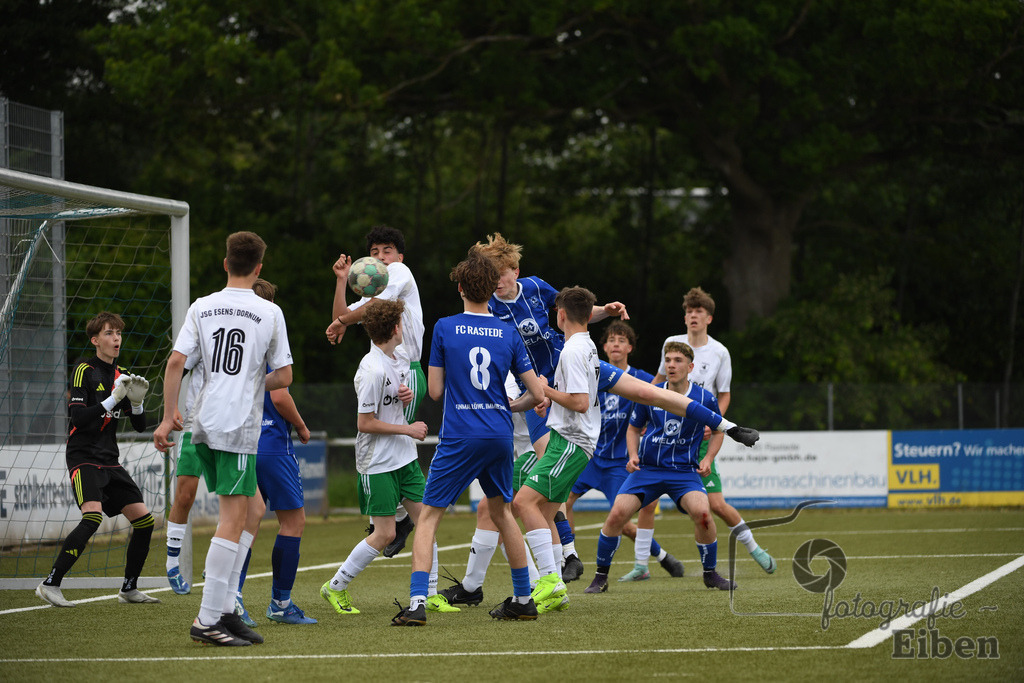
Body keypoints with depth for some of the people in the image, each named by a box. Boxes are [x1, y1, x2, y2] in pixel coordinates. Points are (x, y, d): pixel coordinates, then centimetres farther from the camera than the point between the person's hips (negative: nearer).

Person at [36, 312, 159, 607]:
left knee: (143, 519, 2)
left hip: (109, 461, 7)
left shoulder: (121, 375, 13)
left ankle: (129, 588, 17)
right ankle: (50, 584, -24)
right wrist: (113, 400, -25)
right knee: (93, 516, -27)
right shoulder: (85, 371, -7)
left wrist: (137, 402, -6)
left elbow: (140, 426, 13)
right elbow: (78, 418, -18)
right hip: (84, 457, -7)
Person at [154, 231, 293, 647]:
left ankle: (224, 609, 12)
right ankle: (208, 620, -10)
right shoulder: (270, 313, -2)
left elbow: (176, 362, 0)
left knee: (247, 514, 16)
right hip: (239, 427, -5)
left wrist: (167, 418, 3)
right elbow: (284, 377, -1)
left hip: (204, 424, 5)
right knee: (232, 521, -5)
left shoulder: (201, 308, 7)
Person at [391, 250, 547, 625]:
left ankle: (416, 604, -14)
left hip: (459, 439, -4)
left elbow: (435, 391, 0)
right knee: (502, 511, 23)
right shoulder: (509, 334, 4)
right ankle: (523, 599, 27)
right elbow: (538, 393, 5)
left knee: (428, 516, 0)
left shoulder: (445, 328, -3)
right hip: (500, 436, 4)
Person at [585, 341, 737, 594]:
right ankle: (601, 577, 1)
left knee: (701, 512, -27)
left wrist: (708, 458, -2)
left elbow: (718, 430, 13)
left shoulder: (705, 400, -4)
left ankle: (710, 573, -2)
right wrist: (633, 455, -3)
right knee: (617, 513, -18)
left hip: (684, 471, -1)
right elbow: (633, 428, 14)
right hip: (647, 468, 1)